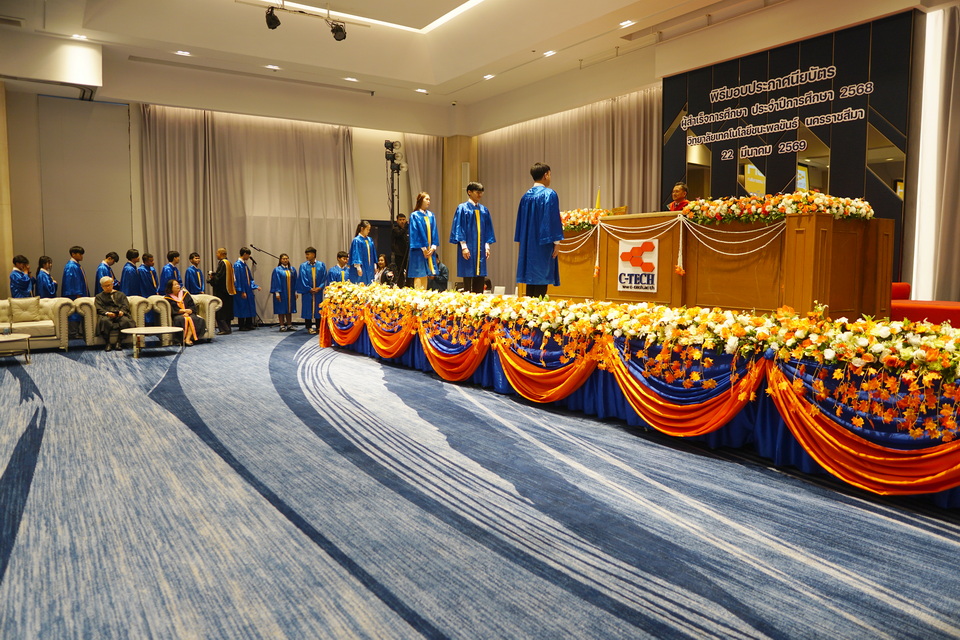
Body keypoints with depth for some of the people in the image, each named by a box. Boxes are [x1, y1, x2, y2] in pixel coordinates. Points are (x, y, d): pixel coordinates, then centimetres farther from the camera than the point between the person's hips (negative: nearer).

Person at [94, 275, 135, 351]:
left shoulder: (120, 294, 29)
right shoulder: (99, 296, 27)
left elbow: (126, 305, 12)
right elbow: (99, 309, 9)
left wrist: (122, 311, -12)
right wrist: (107, 313, -15)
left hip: (120, 314, 0)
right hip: (106, 315, 0)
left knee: (125, 320, -37)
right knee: (104, 321, -39)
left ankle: (118, 341, -34)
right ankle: (108, 342, -35)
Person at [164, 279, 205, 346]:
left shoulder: (185, 293, 14)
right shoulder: (167, 298, 6)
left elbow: (193, 306, 6)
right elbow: (172, 310, -6)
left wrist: (188, 312, -13)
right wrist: (185, 310, -14)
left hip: (189, 314, 2)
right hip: (177, 315, -2)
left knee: (193, 318, -33)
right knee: (182, 320, -37)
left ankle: (188, 338, -42)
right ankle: (183, 338, -39)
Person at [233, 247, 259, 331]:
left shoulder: (245, 264, 11)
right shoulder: (237, 265, -14)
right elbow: (238, 279, -18)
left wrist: (255, 286, 11)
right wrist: (242, 291, -20)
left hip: (248, 289, 9)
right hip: (242, 291, -9)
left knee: (249, 307, 12)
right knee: (242, 307, -1)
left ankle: (248, 324, 20)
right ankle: (241, 326, 8)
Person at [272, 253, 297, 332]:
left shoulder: (292, 269, 9)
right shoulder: (277, 270, -3)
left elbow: (295, 281, 10)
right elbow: (276, 281, -7)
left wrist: (295, 292, 5)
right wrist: (277, 292, -14)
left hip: (290, 293, 4)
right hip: (281, 292, -4)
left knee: (289, 308, 8)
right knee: (281, 309, 0)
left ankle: (288, 325, 15)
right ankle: (282, 326, 5)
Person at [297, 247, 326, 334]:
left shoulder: (321, 265, 3)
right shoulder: (303, 266, 0)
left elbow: (324, 278, 1)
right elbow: (303, 279, -3)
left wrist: (319, 288, -11)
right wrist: (309, 289, -10)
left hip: (318, 291, 1)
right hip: (307, 291, -1)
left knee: (318, 308, 6)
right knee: (308, 308, 1)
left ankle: (319, 327, 14)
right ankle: (309, 327, 8)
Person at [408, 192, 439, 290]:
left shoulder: (431, 215, 13)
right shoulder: (414, 215, -3)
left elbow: (434, 232, 10)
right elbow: (414, 233, -8)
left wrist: (433, 247, -3)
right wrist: (423, 248, -13)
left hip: (430, 250, 5)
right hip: (419, 250, -5)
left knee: (426, 274, 7)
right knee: (419, 275, -8)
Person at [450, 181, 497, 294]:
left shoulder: (484, 210, 13)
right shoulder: (463, 208, -1)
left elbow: (488, 230, 15)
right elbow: (459, 228, -6)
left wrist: (487, 246, 6)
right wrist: (463, 246, -14)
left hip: (480, 249, 5)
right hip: (468, 248, -5)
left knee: (480, 277, 4)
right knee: (468, 276, -3)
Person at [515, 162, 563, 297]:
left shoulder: (526, 196, 10)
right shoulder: (549, 194, -10)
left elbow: (521, 221, 13)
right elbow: (553, 220, -14)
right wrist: (556, 243, -10)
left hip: (528, 244, 7)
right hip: (543, 245, -7)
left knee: (531, 278, 11)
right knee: (541, 279, -4)